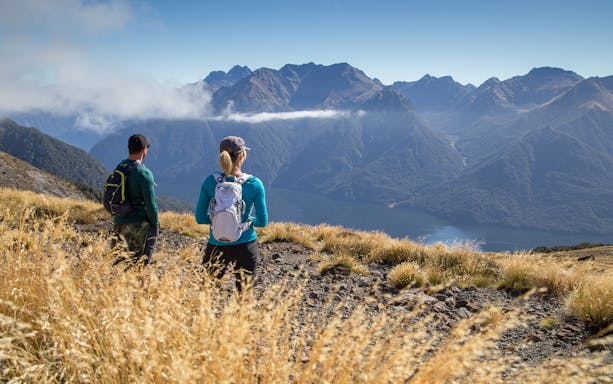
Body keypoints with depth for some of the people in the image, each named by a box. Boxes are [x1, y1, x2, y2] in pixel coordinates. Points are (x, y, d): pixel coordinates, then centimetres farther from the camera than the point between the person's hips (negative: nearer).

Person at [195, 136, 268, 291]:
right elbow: (263, 221, -4)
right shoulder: (254, 184, -9)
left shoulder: (210, 181, -7)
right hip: (246, 246, 0)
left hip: (217, 247, 1)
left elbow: (200, 218, -2)